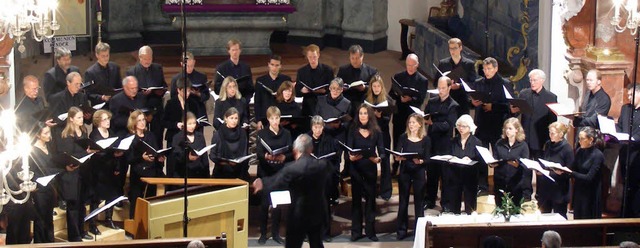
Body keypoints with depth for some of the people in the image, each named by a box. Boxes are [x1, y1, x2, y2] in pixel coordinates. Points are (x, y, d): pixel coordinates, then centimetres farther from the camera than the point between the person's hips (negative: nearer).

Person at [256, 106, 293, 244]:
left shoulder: (286, 134, 7)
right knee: (265, 202, -2)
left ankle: (276, 233, 14)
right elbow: (258, 153, -9)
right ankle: (263, 233, 7)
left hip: (281, 172, 2)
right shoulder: (262, 133, 2)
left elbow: (291, 153, 0)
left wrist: (284, 157, -22)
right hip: (265, 172, -2)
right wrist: (266, 156, -30)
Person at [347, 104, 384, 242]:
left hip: (371, 168, 1)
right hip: (356, 168, -1)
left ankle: (370, 231, 13)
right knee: (356, 199, 5)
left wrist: (379, 158, -24)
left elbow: (382, 151, -2)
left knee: (371, 199, 5)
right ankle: (356, 231, 10)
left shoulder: (376, 131, 1)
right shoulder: (353, 130, -1)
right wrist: (350, 157, -29)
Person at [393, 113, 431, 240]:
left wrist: (420, 161, -26)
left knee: (418, 201, 5)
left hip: (419, 173, -1)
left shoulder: (426, 139, -3)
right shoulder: (403, 137, 0)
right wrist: (398, 157, -30)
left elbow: (427, 159, -6)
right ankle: (402, 230, 14)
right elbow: (396, 154, -7)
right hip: (404, 172, 1)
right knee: (403, 202, 6)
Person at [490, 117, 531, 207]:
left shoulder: (523, 145, 1)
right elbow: (494, 161, 9)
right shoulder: (499, 144, 9)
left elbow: (525, 165, -5)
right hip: (500, 182, 2)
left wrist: (518, 165, -26)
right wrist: (492, 164, -14)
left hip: (516, 183, -2)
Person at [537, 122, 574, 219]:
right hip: (545, 188, 6)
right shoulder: (547, 145, 8)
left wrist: (560, 172, -28)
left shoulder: (567, 148, -11)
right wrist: (538, 169, -1)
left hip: (559, 190, -6)